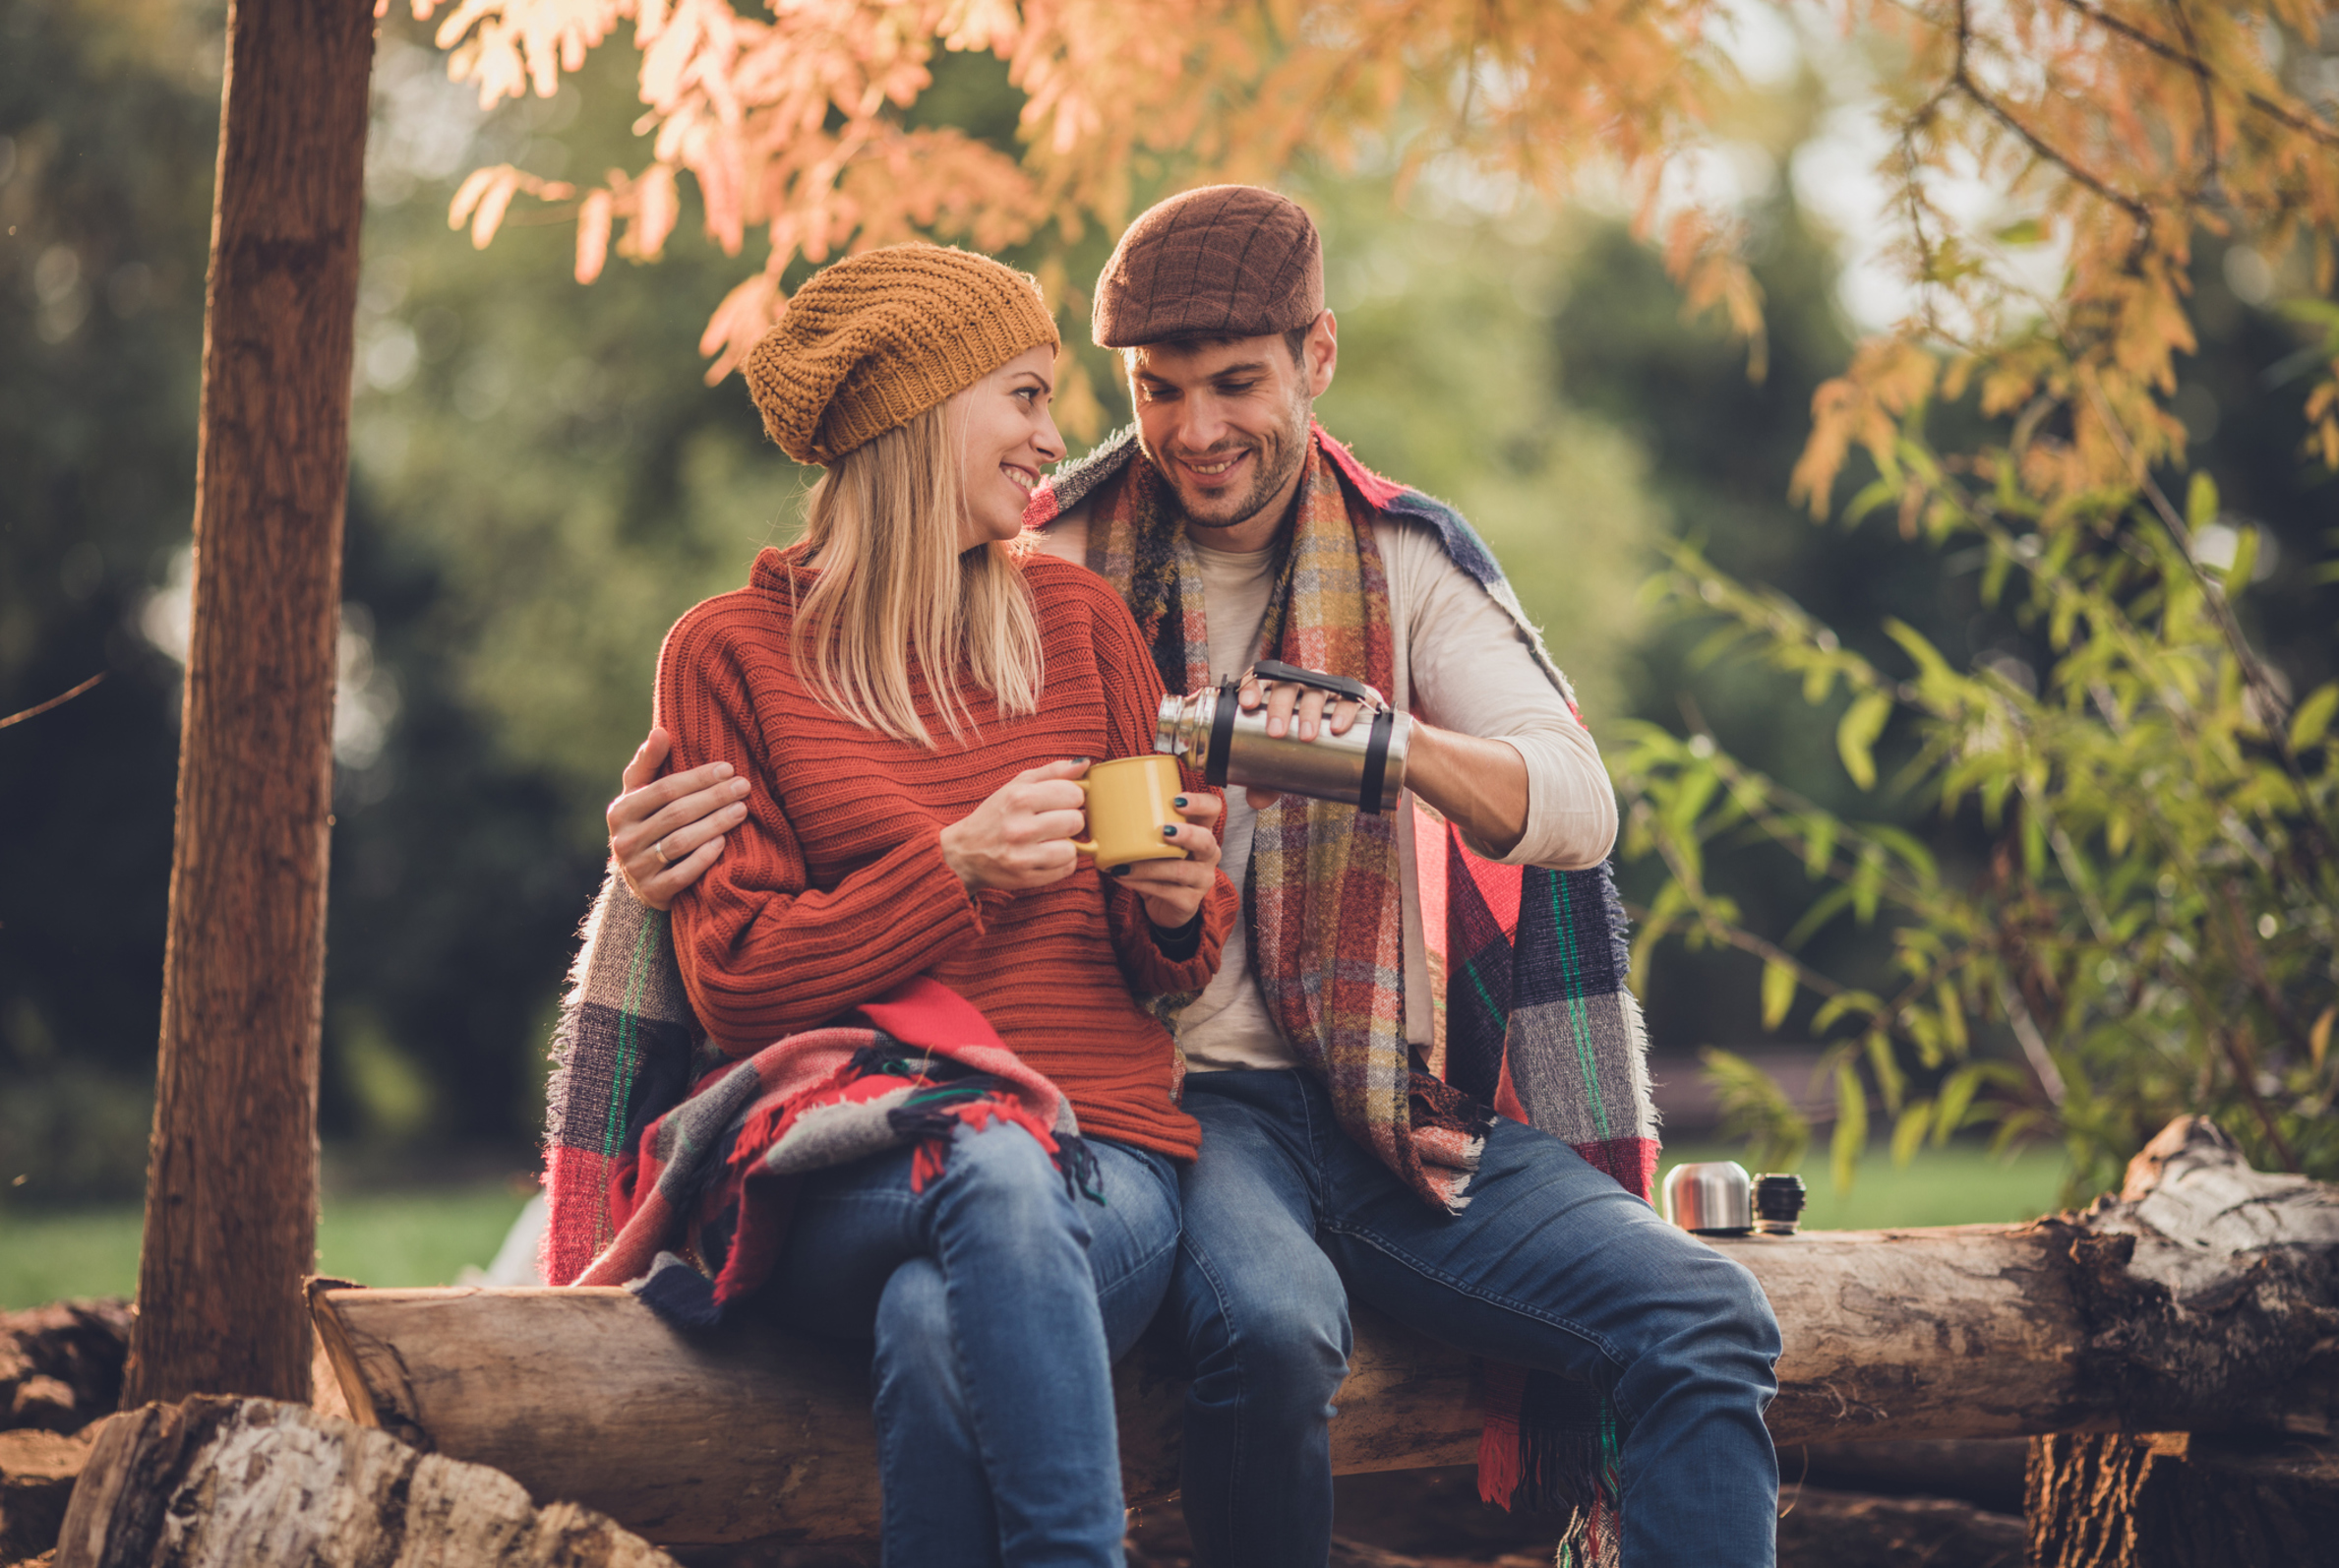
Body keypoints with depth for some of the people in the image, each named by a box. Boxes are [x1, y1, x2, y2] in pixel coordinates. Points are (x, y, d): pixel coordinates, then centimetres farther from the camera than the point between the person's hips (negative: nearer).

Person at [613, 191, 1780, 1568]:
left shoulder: (1409, 561, 9)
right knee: (1269, 1327, -36)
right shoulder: (1047, 568, 4)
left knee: (1707, 1327, -17)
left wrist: (1399, 746, -25)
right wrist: (672, 820, -16)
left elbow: (1579, 810, -3)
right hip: (1172, 1093, -3)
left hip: (1384, 1099, 3)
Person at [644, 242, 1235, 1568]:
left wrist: (1178, 906, -5)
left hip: (1108, 1155, 1)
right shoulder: (732, 654, 7)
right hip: (849, 1187, -1)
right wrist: (956, 869, -12)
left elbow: (1174, 959, 20)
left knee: (940, 1323, -34)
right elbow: (736, 985, 0)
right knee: (996, 1177, -38)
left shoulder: (1078, 618, 15)